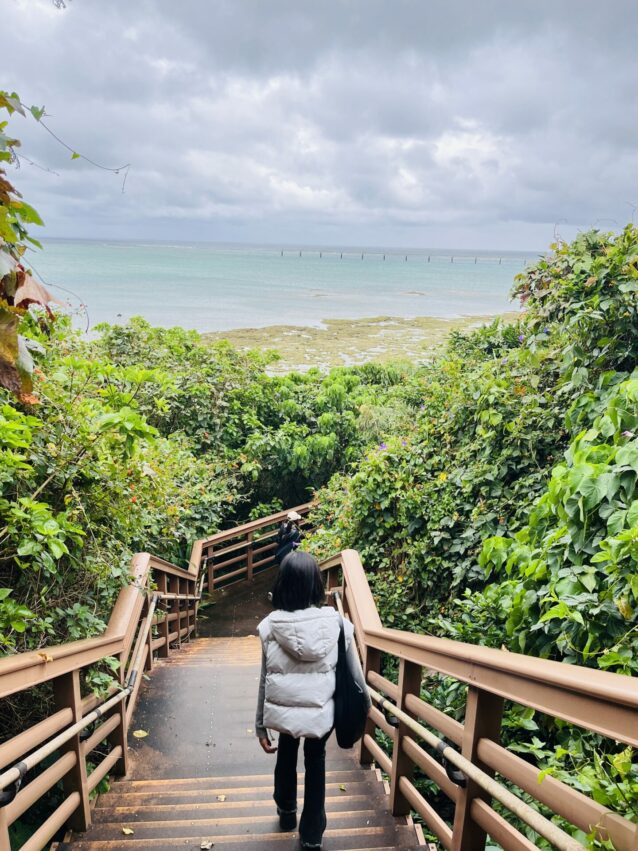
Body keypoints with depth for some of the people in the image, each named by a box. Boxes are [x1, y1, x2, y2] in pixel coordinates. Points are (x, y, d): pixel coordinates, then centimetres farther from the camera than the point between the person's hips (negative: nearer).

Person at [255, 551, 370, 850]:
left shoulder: (271, 626, -13)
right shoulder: (336, 622, -13)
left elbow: (265, 680, -4)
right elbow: (355, 674, -4)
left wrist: (260, 724, 7)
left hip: (282, 711, 1)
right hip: (322, 712, -1)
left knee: (287, 750, 32)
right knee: (315, 759, 27)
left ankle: (286, 812, 51)